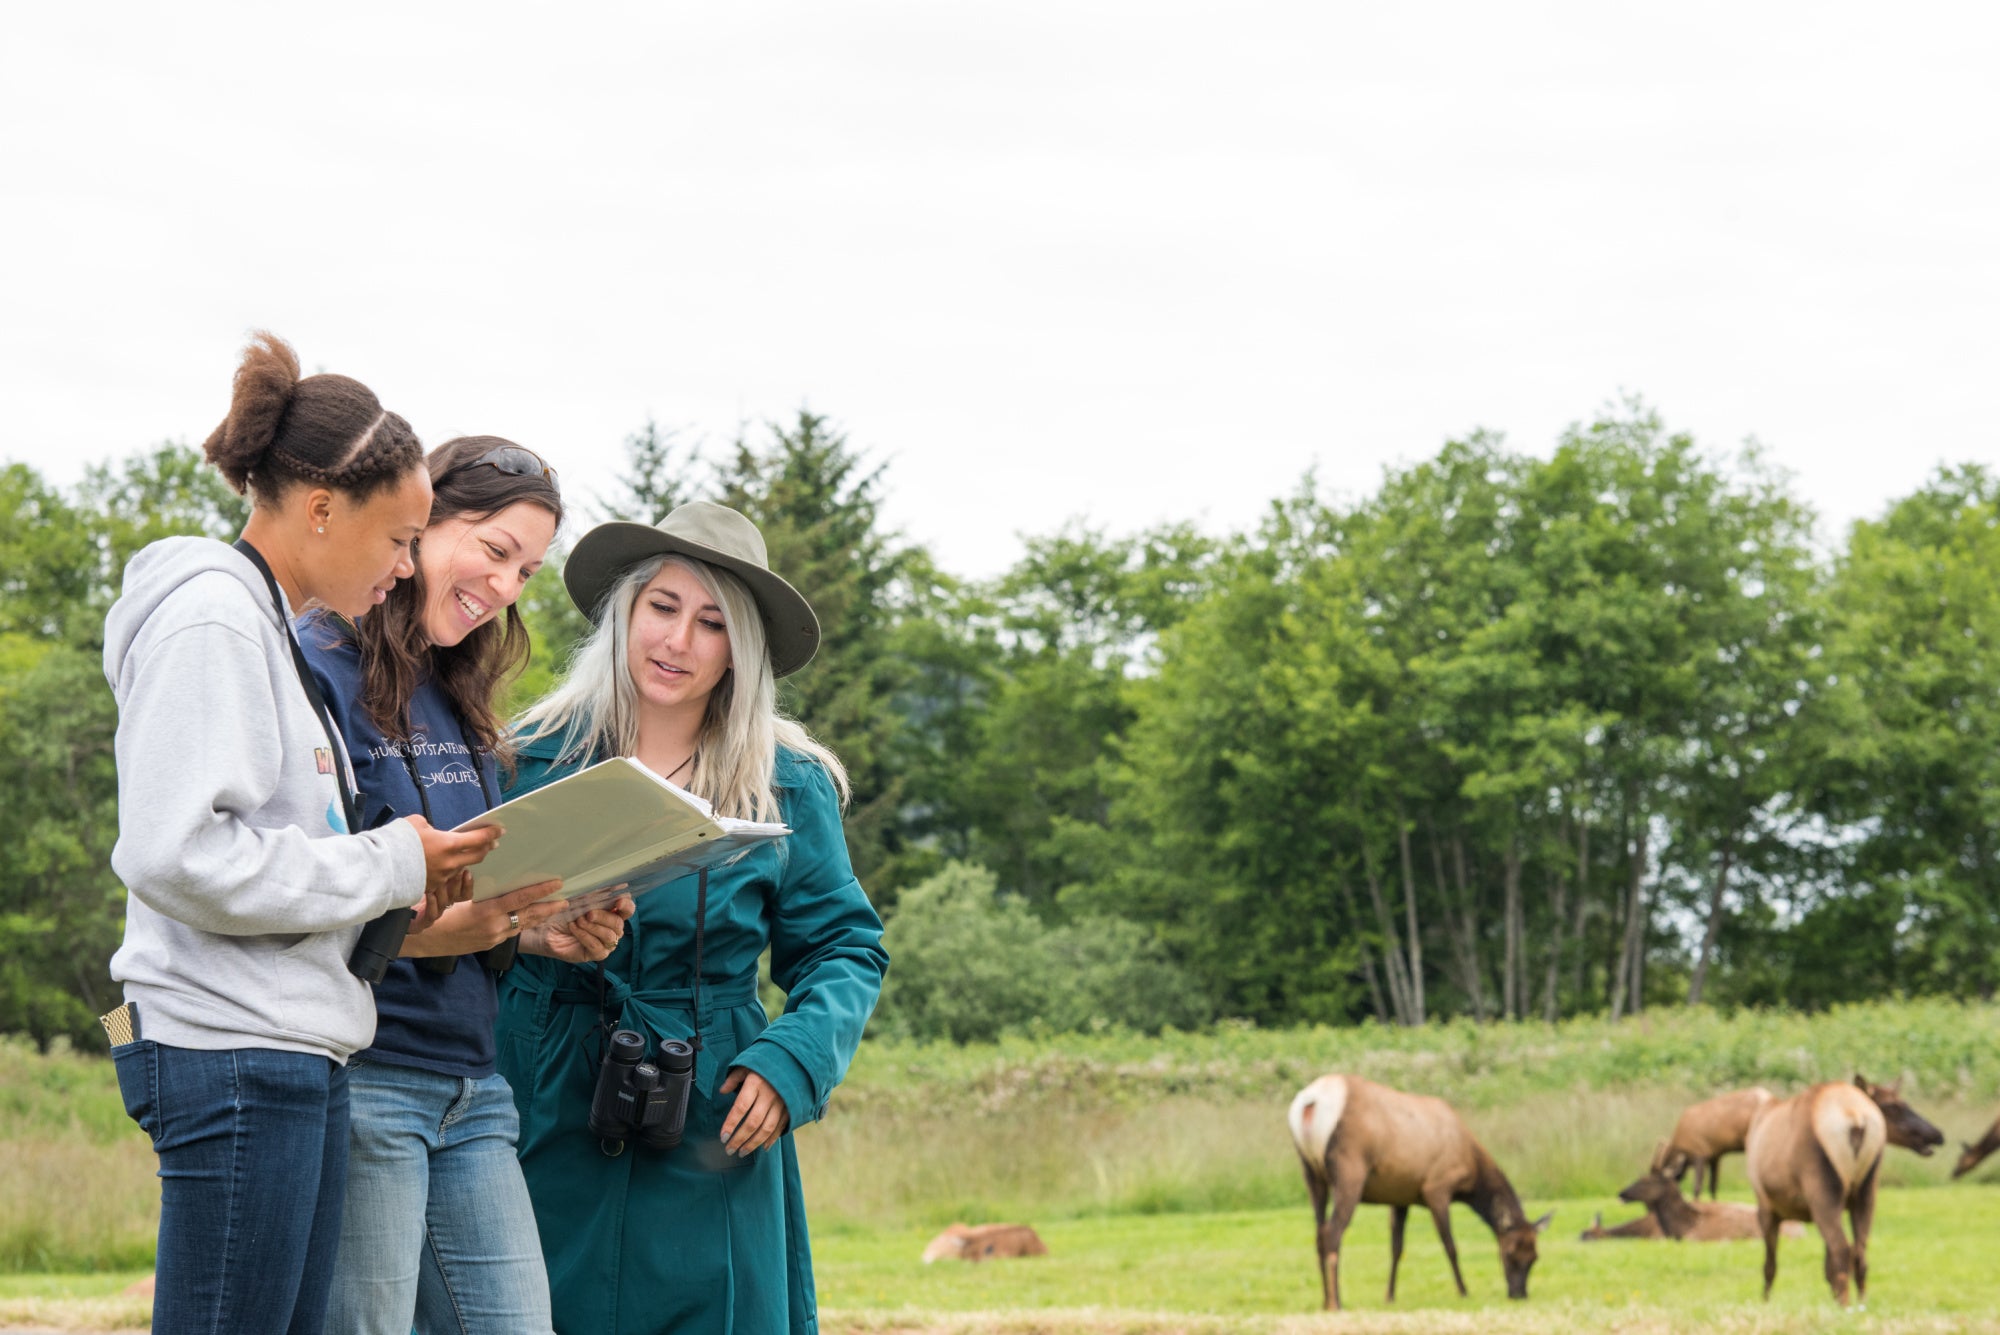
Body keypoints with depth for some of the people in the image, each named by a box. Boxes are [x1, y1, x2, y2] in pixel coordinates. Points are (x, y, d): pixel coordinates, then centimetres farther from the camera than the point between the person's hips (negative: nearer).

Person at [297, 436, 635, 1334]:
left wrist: (543, 932, 1)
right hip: (358, 1080, -8)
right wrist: (419, 931, -25)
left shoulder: (459, 703, 18)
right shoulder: (314, 668, -7)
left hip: (472, 1089, 8)